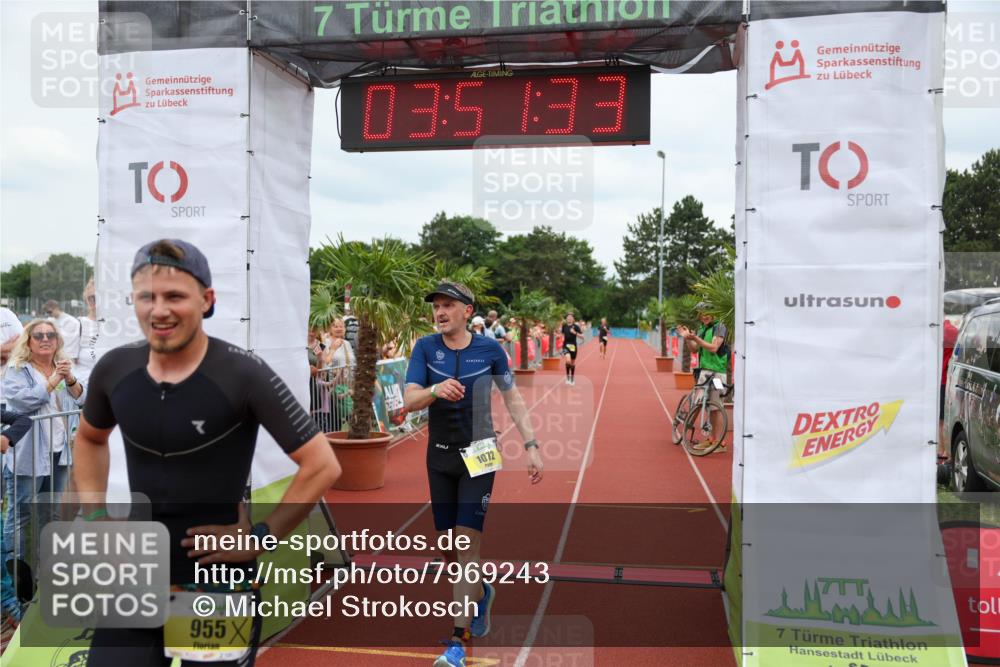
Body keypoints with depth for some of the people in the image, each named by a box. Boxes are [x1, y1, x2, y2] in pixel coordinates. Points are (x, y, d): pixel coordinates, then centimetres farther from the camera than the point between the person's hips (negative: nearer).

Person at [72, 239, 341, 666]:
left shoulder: (242, 374, -19)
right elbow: (90, 438, 20)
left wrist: (262, 537, -15)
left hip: (220, 582, -4)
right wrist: (94, 515, 9)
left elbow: (322, 466, -16)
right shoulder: (114, 369, -3)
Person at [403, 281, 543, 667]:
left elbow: (513, 399, 4)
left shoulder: (489, 349, -6)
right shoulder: (425, 348, -5)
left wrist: (531, 446, -1)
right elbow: (409, 401, -14)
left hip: (478, 456, -2)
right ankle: (480, 593, 41)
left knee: (467, 544, -9)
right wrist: (436, 390, -36)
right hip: (439, 456, 3)